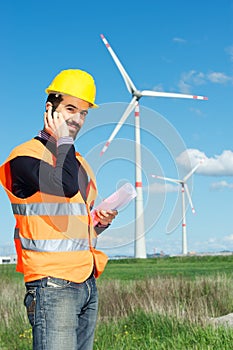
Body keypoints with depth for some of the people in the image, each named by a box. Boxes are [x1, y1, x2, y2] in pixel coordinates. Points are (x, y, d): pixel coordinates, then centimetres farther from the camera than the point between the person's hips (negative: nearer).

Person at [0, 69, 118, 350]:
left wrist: (100, 223, 6)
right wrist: (63, 140, -9)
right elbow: (66, 186, -23)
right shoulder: (26, 156, -6)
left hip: (88, 284, 8)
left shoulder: (79, 162, 20)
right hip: (52, 285, -8)